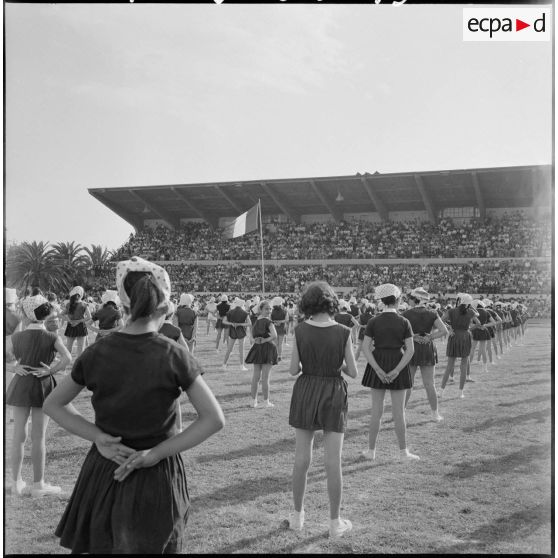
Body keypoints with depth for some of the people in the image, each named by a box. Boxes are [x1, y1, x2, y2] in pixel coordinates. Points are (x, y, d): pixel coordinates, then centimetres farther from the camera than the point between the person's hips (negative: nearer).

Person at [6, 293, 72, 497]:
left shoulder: (17, 336, -2)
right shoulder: (51, 337, -10)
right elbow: (67, 358, -22)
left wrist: (15, 367, -1)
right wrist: (51, 370, -12)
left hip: (20, 386, 3)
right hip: (42, 387, -3)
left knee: (19, 434, 12)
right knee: (39, 437, 4)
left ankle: (16, 483, 21)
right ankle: (38, 484, 12)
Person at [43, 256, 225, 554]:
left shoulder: (96, 353, -7)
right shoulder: (173, 356, -14)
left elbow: (52, 404, 5)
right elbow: (214, 419, -14)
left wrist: (98, 437, -6)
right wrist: (157, 452, -12)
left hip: (103, 471, 3)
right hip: (156, 474, -2)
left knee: (100, 545, 22)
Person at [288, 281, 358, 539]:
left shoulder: (300, 331, -9)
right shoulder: (343, 332, -10)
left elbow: (293, 370, -6)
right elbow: (353, 372, -5)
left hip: (305, 393, 1)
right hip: (333, 396, -1)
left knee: (302, 458, 13)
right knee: (333, 462, 6)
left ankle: (298, 515, 25)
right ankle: (335, 522, 16)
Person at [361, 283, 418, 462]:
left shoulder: (374, 322, -4)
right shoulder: (404, 322, -6)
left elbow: (365, 348, -10)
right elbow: (410, 349, -12)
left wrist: (378, 370, -13)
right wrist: (397, 371, -15)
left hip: (377, 367, 1)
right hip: (398, 366, -1)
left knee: (376, 410, 8)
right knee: (399, 411, 5)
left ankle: (371, 450, 15)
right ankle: (403, 452, 11)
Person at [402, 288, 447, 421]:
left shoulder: (407, 314, -6)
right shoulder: (432, 314, 0)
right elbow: (444, 330, -8)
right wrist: (429, 338, -7)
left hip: (411, 349, -1)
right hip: (427, 349, 1)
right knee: (429, 384, 8)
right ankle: (435, 413, 12)